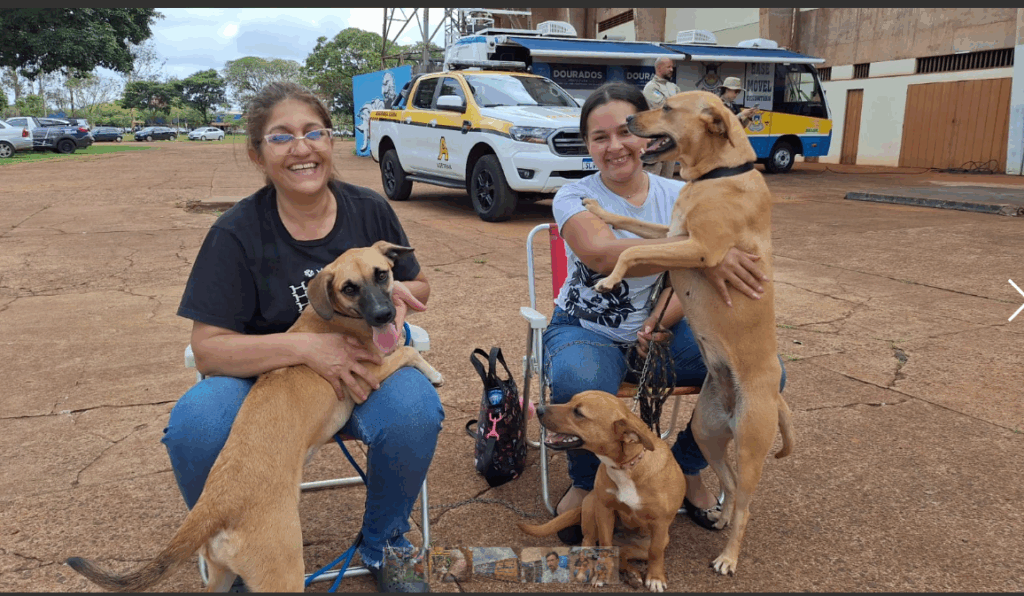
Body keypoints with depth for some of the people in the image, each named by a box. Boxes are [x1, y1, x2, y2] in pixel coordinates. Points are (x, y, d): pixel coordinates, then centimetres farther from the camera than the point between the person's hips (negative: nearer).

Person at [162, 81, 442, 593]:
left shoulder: (370, 210, -2)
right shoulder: (236, 233, -8)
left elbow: (419, 286, 13)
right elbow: (208, 348, -14)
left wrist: (397, 292, -14)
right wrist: (306, 347, -30)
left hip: (365, 364, 1)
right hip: (265, 377, 0)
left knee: (415, 412, -32)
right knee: (194, 427, -31)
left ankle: (381, 543, 2)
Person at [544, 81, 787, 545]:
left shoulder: (678, 197, 4)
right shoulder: (574, 197, -7)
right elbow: (602, 254, -30)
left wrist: (661, 323, -22)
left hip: (662, 331, 4)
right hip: (585, 331, -3)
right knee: (580, 386, -38)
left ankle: (686, 467, 9)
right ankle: (586, 483, -2)